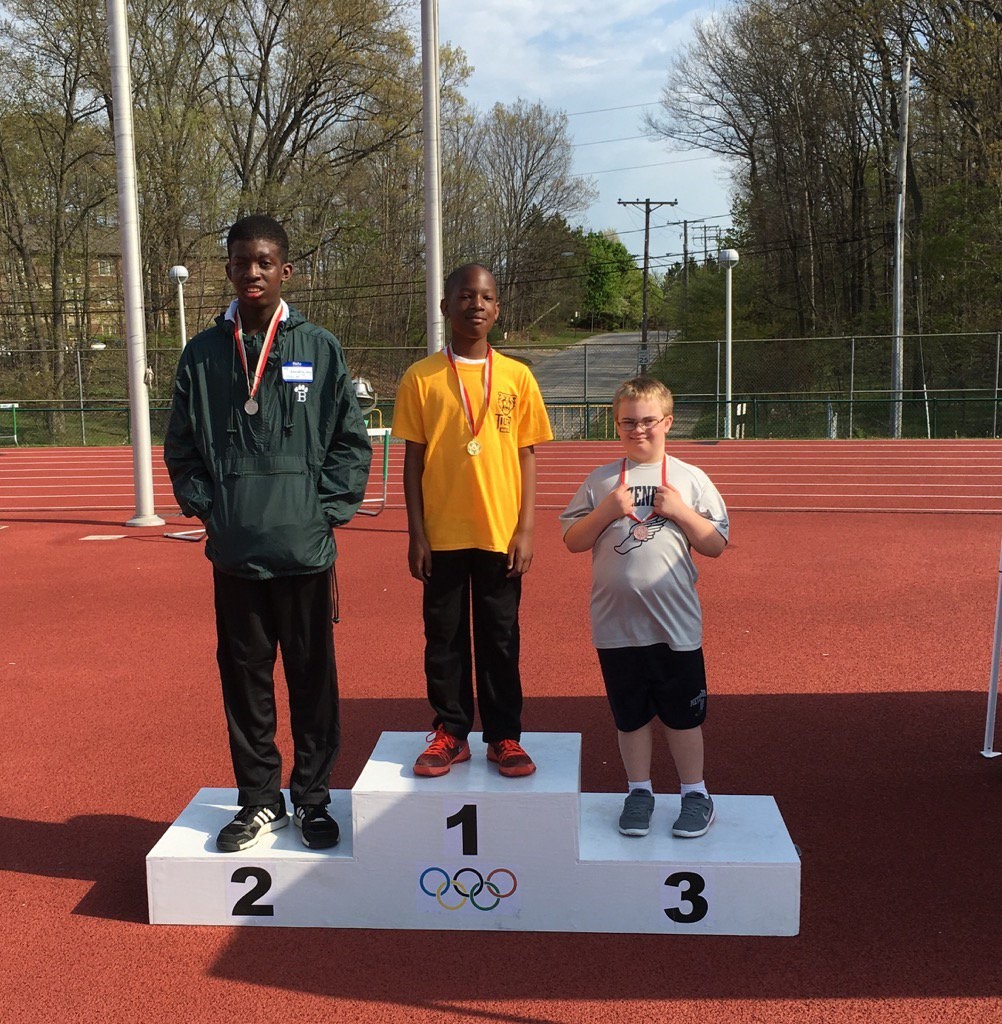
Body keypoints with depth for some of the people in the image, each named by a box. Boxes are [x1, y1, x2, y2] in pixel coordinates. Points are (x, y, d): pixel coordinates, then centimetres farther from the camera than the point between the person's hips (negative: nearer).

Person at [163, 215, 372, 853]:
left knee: (313, 680, 7)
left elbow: (352, 442, 3)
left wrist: (327, 511, -4)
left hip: (305, 551, -1)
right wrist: (206, 507, -1)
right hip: (235, 553, 2)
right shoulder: (204, 353, 6)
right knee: (245, 680, 10)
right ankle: (259, 800, 25)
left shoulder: (320, 349, 1)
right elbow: (181, 447, 10)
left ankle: (312, 798, 23)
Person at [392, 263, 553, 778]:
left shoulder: (517, 377, 2)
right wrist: (416, 534, -3)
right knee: (444, 637, 8)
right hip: (442, 535, 0)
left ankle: (504, 736, 20)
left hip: (500, 534, 0)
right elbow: (413, 460, 2)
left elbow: (527, 458, 4)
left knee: (500, 639, 8)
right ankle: (450, 734, 21)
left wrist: (525, 529, -3)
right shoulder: (421, 377, 1)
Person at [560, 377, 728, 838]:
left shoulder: (690, 479, 2)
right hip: (616, 624, 1)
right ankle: (639, 791, 29)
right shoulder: (600, 481, 3)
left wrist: (680, 512, -12)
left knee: (683, 714, 10)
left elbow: (715, 546, 1)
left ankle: (695, 794, 26)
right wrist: (607, 511, -11)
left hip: (676, 624, -1)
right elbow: (572, 540, 3)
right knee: (631, 716, 13)